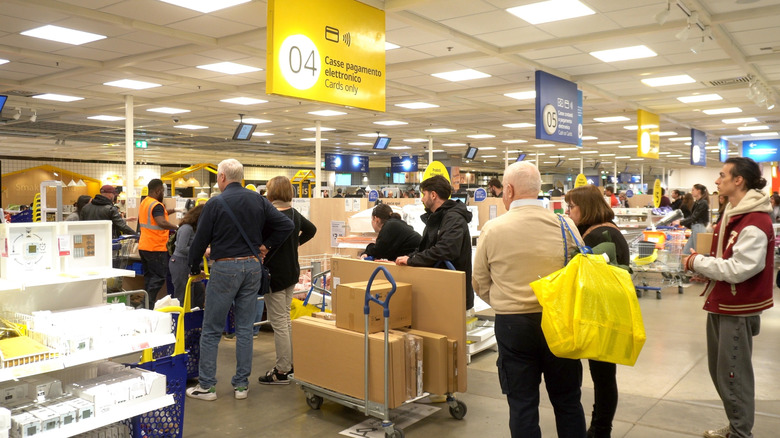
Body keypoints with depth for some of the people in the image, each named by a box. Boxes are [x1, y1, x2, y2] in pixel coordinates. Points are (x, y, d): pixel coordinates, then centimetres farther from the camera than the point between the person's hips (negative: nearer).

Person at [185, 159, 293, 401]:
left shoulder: (215, 204, -8)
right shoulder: (258, 200, 5)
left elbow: (201, 239, -3)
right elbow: (286, 225, 2)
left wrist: (194, 267, 11)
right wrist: (266, 245, 8)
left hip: (225, 268, -4)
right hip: (253, 266, 5)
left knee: (211, 330, 6)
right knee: (245, 329, 10)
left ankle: (206, 386, 11)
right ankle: (241, 385, 16)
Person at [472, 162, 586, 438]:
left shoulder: (493, 229, -8)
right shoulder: (565, 226, -5)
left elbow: (480, 285, 0)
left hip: (513, 324, -2)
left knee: (522, 404, 10)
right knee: (567, 400, 17)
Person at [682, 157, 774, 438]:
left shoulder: (755, 222, -21)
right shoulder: (731, 214, 11)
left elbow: (739, 268, -25)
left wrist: (698, 262, -15)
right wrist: (707, 272, 2)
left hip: (738, 309, -10)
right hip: (720, 304, 10)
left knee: (733, 375, 2)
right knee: (719, 371, 19)